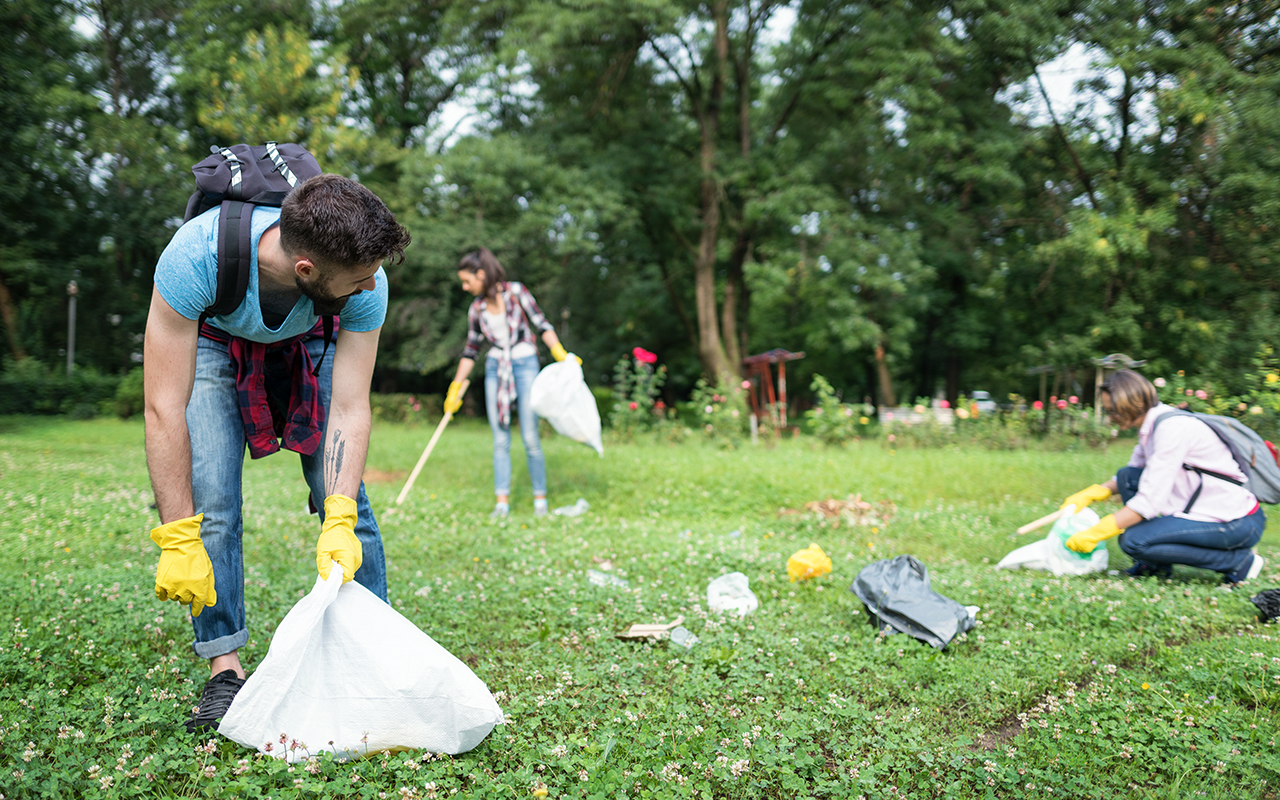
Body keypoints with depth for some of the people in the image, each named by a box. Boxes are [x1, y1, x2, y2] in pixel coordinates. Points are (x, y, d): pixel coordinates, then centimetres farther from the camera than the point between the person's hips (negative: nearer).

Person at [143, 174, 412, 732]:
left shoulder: (365, 283, -35)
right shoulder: (196, 255, -42)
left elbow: (350, 410, -30)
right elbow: (165, 407, -38)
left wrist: (339, 523, -40)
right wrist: (177, 539, -39)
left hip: (306, 349, 2)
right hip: (209, 344, -1)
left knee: (347, 500, -9)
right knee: (209, 502, -17)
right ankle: (225, 668, -5)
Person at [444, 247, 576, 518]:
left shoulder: (516, 292, -3)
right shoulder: (476, 308, 9)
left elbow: (541, 325, -2)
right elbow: (471, 349, 16)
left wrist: (561, 355, -13)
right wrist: (455, 387, 17)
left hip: (524, 364, -4)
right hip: (495, 369, 4)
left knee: (530, 437, -7)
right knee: (500, 439, -1)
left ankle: (540, 498, 4)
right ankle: (502, 501, 2)